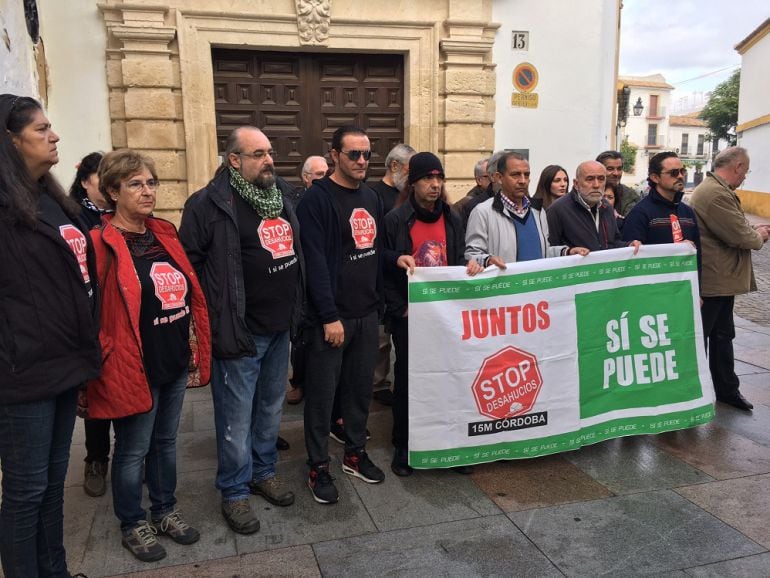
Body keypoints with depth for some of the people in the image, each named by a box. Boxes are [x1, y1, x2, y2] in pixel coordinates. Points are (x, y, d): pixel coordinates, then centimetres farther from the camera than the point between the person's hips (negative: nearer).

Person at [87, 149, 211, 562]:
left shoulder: (165, 233, 8)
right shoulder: (102, 244, -14)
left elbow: (191, 292, 14)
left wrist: (199, 348, 13)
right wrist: (104, 361, -15)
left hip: (175, 361, 7)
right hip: (134, 368, -6)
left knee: (165, 441, 20)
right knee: (133, 451, 10)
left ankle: (164, 511, 38)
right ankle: (132, 525, 30)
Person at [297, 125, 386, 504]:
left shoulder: (371, 197, 12)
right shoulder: (317, 199, -11)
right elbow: (315, 261, -17)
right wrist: (329, 316, -19)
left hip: (367, 314, 7)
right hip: (332, 316, -7)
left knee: (361, 387, 15)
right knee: (322, 393, 4)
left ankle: (355, 453, 32)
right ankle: (318, 467, 18)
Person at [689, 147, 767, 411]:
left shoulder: (715, 189, 12)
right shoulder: (716, 194, -23)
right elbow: (740, 236, -23)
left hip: (721, 279, 11)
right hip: (712, 281, -11)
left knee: (723, 336, 19)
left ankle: (727, 389, 32)